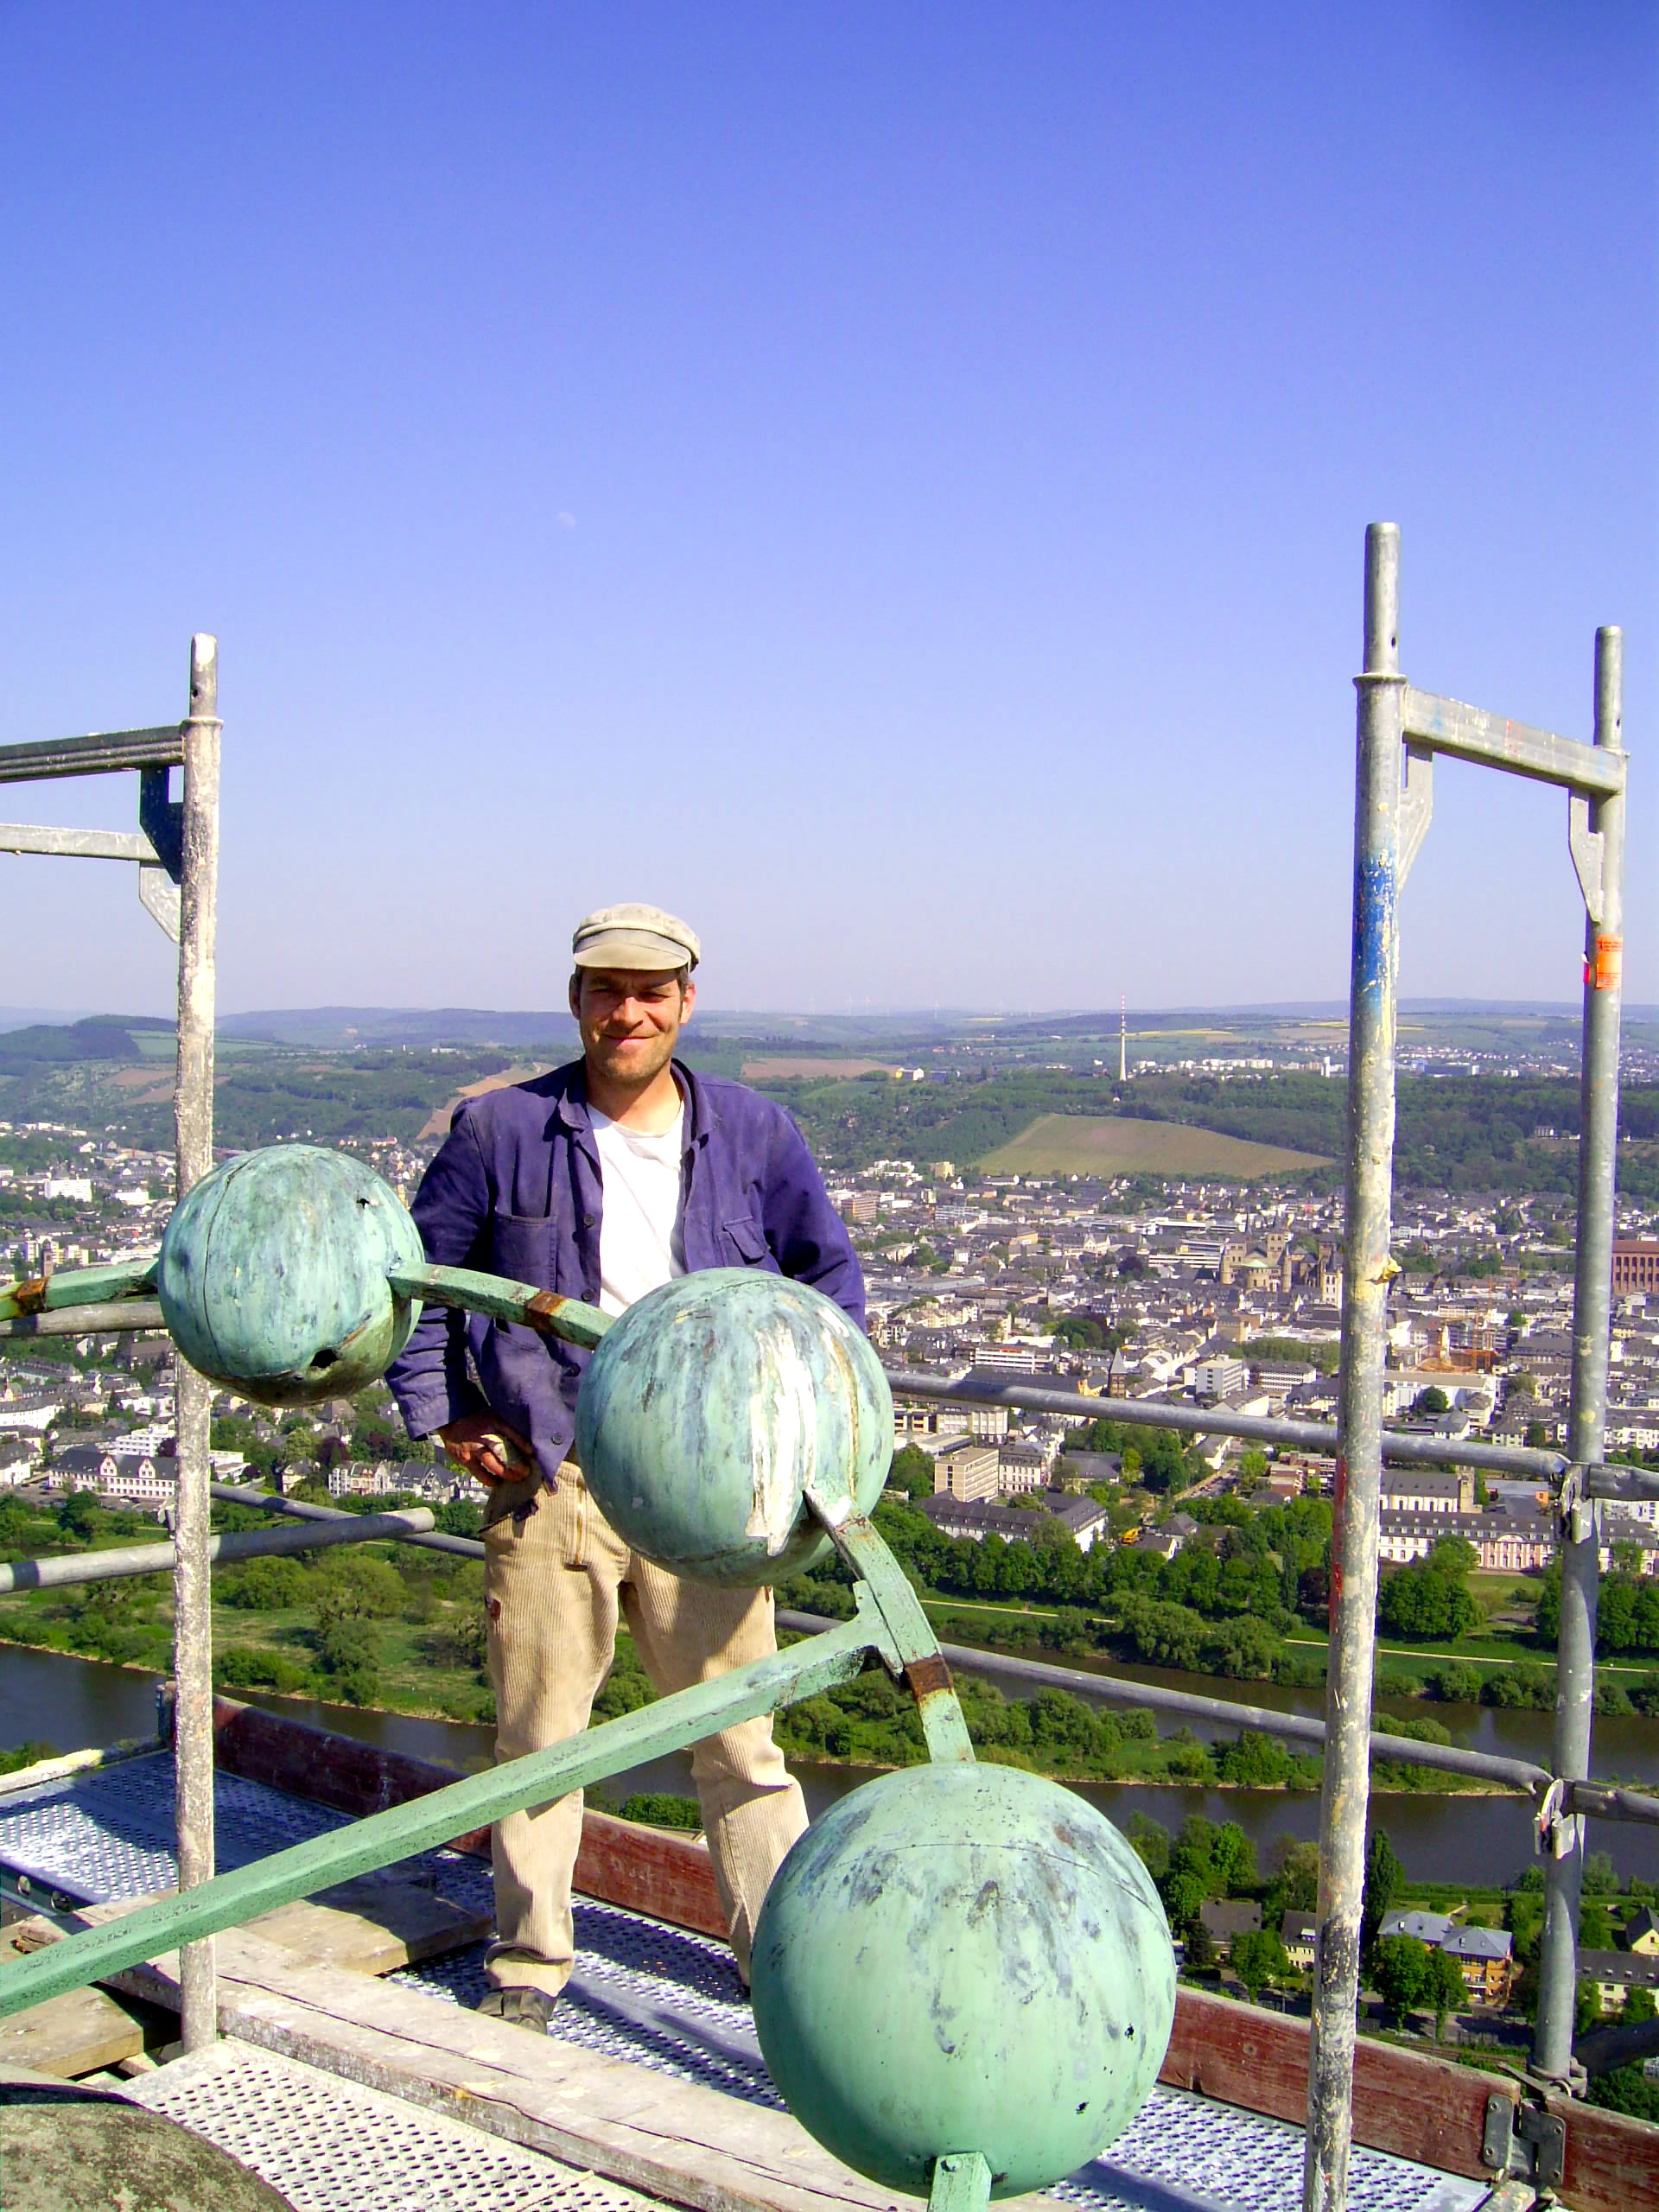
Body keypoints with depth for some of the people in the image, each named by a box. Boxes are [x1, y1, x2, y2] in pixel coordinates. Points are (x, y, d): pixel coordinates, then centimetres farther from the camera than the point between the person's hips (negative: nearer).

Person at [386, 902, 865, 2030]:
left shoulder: (755, 1135, 5)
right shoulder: (502, 1131, 0)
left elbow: (833, 1279, 17)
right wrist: (442, 1417, 4)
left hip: (706, 1489, 1)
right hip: (543, 1483, 0)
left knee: (741, 1747, 6)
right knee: (537, 1739, 10)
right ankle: (529, 1967, 28)